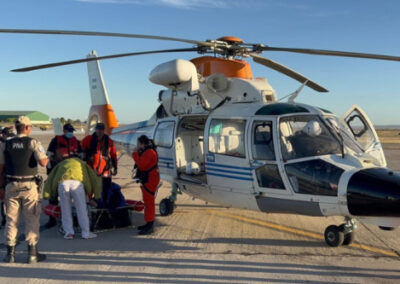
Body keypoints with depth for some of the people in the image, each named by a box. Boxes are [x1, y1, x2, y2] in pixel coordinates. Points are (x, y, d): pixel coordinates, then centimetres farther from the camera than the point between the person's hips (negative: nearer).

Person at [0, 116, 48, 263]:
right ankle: (32, 253, 7)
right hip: (29, 186, -3)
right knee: (32, 219, 5)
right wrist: (47, 159, 5)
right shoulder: (33, 143, -6)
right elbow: (43, 162, -16)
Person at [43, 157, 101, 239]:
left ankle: (69, 232, 19)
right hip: (77, 183, -1)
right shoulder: (82, 164, 37)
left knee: (65, 209, 17)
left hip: (62, 183, 1)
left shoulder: (61, 164, 40)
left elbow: (50, 178, 28)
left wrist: (47, 194, 23)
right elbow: (94, 177, 28)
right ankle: (86, 233, 16)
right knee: (81, 209, 11)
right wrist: (93, 193, 34)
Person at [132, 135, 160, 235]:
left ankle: (150, 226, -7)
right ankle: (149, 224, 28)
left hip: (150, 180, -11)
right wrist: (137, 153, 11)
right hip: (147, 180, 11)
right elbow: (142, 164, 20)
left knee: (149, 202, -9)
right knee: (147, 202, 17)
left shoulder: (149, 152, -19)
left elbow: (141, 165, -26)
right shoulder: (146, 152, 17)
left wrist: (135, 154, -17)